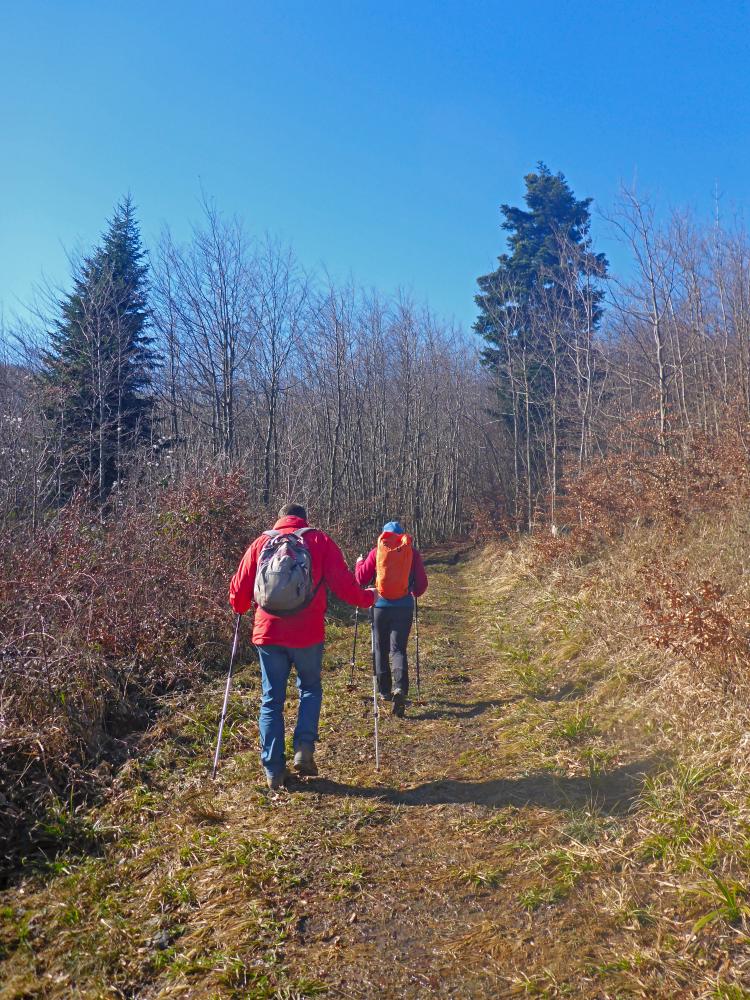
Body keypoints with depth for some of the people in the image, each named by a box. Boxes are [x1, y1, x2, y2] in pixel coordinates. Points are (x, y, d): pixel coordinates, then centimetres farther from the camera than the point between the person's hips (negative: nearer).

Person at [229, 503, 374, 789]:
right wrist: (366, 598, 14)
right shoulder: (319, 541, 1)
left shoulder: (260, 543, 7)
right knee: (310, 688, 21)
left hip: (268, 632, 2)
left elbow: (238, 589, 8)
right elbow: (343, 583, -3)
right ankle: (304, 748, 5)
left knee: (271, 700, 13)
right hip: (307, 634, -1)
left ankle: (274, 770, 15)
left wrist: (240, 607, 29)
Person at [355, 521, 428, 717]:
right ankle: (400, 688, -20)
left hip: (380, 606, 0)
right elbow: (422, 583, 6)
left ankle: (384, 691, 22)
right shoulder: (412, 552, 2)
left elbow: (361, 578, 2)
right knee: (398, 649, 2)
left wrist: (359, 563, 22)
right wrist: (414, 593, 27)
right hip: (404, 607, 0)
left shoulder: (377, 552, -1)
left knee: (381, 649, 15)